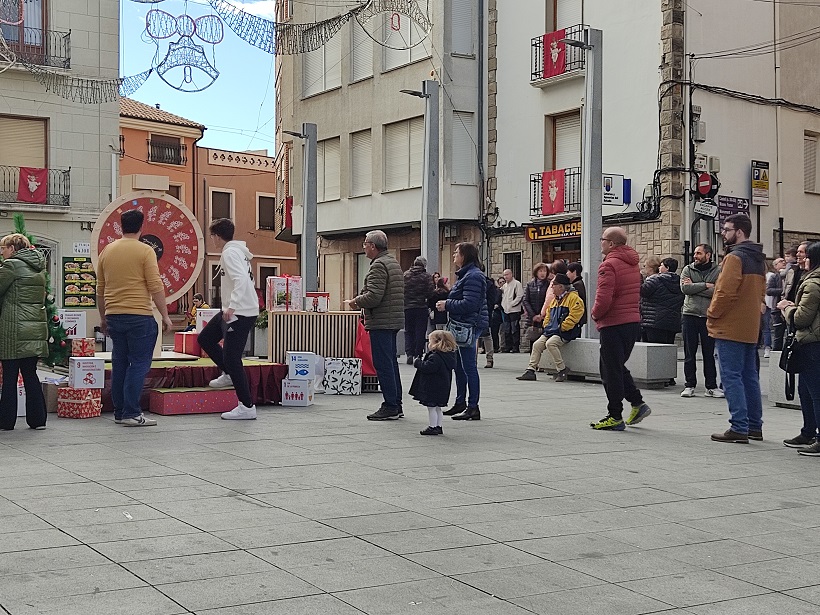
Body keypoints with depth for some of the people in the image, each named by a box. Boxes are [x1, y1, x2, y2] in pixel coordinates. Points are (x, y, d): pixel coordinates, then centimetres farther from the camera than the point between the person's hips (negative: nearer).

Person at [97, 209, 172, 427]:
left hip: (113, 316, 6)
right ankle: (132, 414, -6)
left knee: (119, 364, 12)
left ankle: (119, 412, 16)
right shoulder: (145, 251, -6)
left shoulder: (107, 251, 11)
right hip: (139, 316, -6)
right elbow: (156, 287, -10)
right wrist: (165, 315, -4)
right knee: (139, 364, -2)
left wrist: (103, 317, 26)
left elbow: (100, 289, 17)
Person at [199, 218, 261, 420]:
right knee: (204, 339, 20)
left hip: (241, 313, -10)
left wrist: (232, 306, -33)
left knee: (231, 358, -9)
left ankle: (247, 407, -7)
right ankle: (229, 374, 30)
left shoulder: (230, 253, -14)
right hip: (235, 310, 10)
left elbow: (241, 280, -27)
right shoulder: (240, 251, 16)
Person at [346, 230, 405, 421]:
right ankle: (396, 405, 20)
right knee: (391, 362, 15)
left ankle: (390, 407, -4)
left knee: (383, 364, -6)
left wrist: (355, 301, -5)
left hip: (381, 322, -10)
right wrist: (360, 298, 16)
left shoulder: (378, 265, -14)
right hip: (394, 321, 10)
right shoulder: (394, 263, 18)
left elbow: (373, 296, -23)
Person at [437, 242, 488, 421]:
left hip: (469, 326, -11)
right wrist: (446, 303, 12)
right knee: (459, 366, 16)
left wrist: (447, 305, -14)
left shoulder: (473, 276, -15)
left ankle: (473, 408, -3)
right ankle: (460, 403, 26)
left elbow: (469, 304, -22)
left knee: (469, 367, -7)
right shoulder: (465, 275, 19)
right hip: (463, 326, 11)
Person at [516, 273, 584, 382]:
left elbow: (574, 316, -19)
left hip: (565, 332, -9)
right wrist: (546, 326, 12)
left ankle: (562, 371, -19)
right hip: (551, 331, 9)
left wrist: (561, 328, -18)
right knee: (536, 344, -6)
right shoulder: (554, 300, 21)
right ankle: (531, 370, -3)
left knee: (550, 343, -30)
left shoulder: (573, 298, -9)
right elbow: (548, 316, 30)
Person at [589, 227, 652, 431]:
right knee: (617, 367, 21)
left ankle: (615, 417, 4)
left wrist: (596, 314, -4)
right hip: (633, 321, 9)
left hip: (614, 324, -9)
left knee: (611, 370, 0)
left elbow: (604, 298, -24)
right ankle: (638, 403, 15)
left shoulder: (609, 264, -15)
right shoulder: (632, 263, 13)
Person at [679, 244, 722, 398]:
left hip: (709, 316, -1)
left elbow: (717, 292, -13)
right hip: (690, 315, 1)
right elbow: (684, 288, -11)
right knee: (689, 353, 4)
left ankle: (711, 386, 12)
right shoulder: (688, 269, 6)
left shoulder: (718, 271, 2)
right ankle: (689, 385, 11)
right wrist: (706, 285, -12)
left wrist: (694, 287, -11)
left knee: (709, 353, 5)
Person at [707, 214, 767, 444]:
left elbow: (725, 292, -22)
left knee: (731, 376, -7)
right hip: (750, 328, 9)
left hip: (729, 328, -9)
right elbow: (761, 293, 18)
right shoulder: (759, 259, 14)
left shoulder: (734, 257, -15)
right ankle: (754, 425, 18)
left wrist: (712, 314, -8)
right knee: (749, 376, 13)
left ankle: (739, 427, -9)